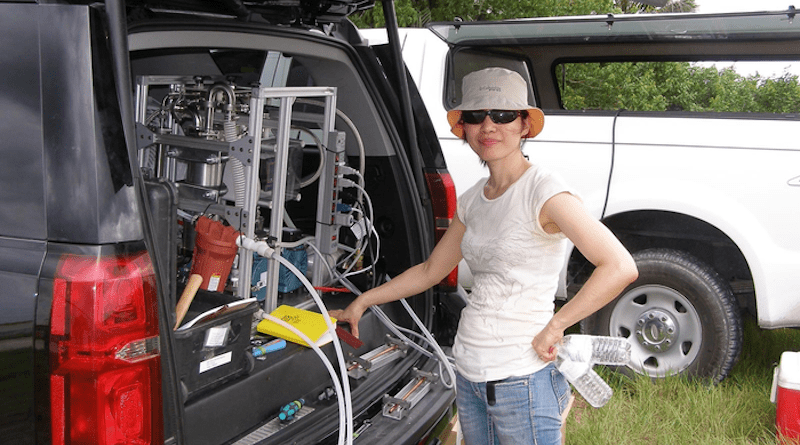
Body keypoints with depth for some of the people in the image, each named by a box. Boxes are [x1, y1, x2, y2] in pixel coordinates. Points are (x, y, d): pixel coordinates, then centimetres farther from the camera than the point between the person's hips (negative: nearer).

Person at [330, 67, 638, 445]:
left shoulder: (542, 191, -14)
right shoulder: (472, 201, 9)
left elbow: (620, 268, -21)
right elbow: (430, 271, 21)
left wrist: (554, 327, -18)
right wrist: (364, 301, 19)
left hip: (522, 380, -7)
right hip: (469, 376, 7)